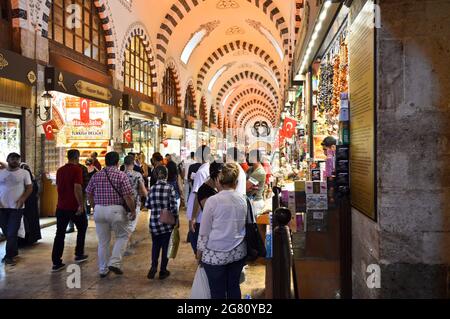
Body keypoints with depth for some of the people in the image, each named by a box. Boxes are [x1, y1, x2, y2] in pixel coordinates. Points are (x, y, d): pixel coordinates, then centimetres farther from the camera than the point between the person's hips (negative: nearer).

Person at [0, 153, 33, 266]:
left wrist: (22, 199, -15)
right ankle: (13, 252, 28)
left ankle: (9, 256, 4)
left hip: (16, 207, -3)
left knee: (12, 233, -6)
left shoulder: (24, 173, 2)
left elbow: (29, 188, 0)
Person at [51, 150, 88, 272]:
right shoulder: (77, 169, -11)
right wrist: (81, 205, -18)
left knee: (60, 233, 5)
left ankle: (56, 262, 2)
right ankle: (79, 255, 23)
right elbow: (77, 188, -20)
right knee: (82, 228, 18)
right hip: (74, 206, -5)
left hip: (61, 206, 5)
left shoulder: (60, 170, 10)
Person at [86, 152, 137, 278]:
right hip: (116, 210, -4)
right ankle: (114, 262, 3)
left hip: (99, 210, 4)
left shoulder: (96, 176, 7)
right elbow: (128, 196, -12)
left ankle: (103, 269, 22)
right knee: (123, 236, 15)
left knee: (103, 241, 14)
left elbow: (89, 194, 14)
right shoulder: (121, 175, -7)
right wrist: (133, 211, -2)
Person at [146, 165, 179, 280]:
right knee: (166, 246, 11)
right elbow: (173, 206, -11)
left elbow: (148, 205, 4)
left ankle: (153, 267, 8)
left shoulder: (152, 188, 0)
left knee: (155, 245, 19)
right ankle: (163, 271, 19)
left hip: (154, 222, 3)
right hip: (167, 222, -2)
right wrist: (176, 219, 2)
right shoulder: (170, 188, -9)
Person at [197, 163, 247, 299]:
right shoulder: (243, 200, -2)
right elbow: (244, 226, 8)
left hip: (215, 254, -4)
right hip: (238, 252, 4)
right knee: (234, 287, 16)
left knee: (217, 291, 8)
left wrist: (199, 252, 5)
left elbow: (204, 231, -7)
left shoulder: (213, 200, -14)